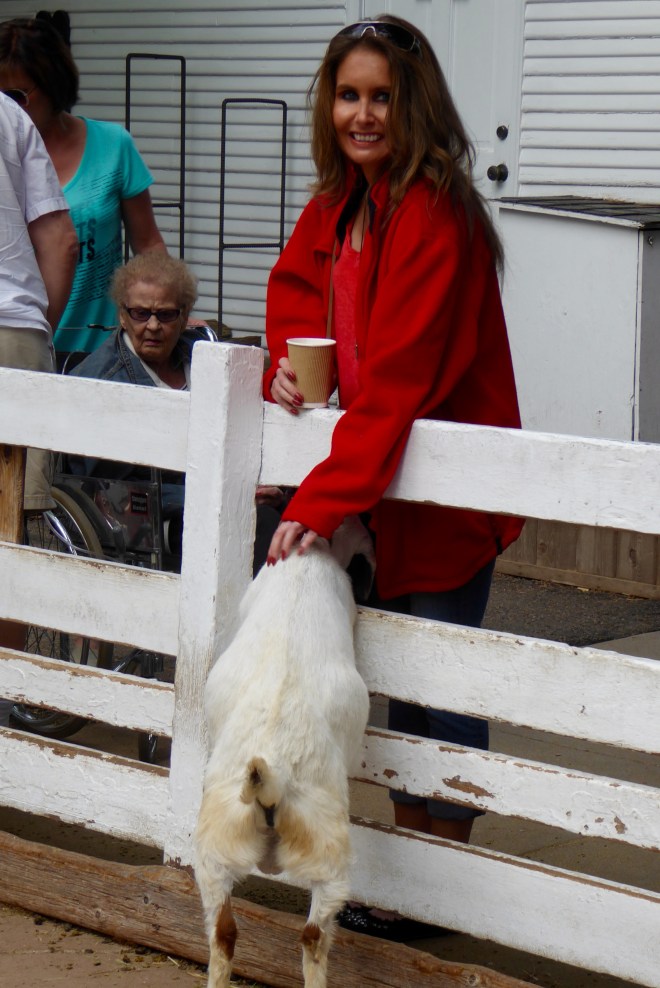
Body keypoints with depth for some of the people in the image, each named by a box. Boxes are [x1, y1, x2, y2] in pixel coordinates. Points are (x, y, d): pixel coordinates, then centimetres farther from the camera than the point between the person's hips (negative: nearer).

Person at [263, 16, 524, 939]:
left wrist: (321, 501, -32)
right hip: (386, 481, 9)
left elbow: (396, 379, -28)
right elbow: (297, 281, 20)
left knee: (435, 686, 0)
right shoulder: (339, 203, 5)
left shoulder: (434, 215, -22)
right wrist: (291, 360, -4)